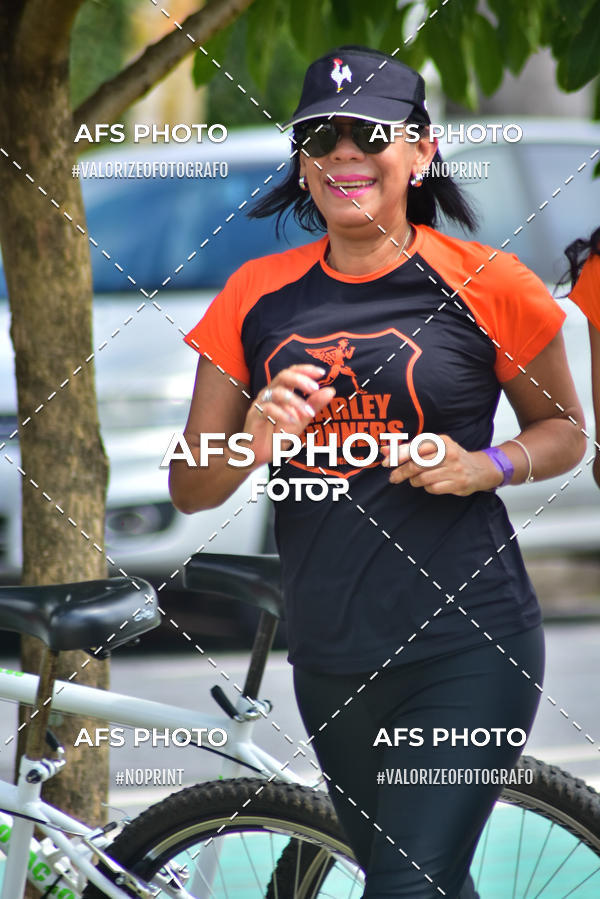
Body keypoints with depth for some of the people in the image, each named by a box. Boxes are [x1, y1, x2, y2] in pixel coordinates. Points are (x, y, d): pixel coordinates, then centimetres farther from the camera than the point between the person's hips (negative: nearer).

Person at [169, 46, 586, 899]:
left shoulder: (484, 284, -5)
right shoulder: (258, 295, 4)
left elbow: (564, 428, 8)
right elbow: (187, 487, 5)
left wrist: (485, 467, -13)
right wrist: (255, 447, -16)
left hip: (464, 646, -5)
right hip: (330, 659, 5)